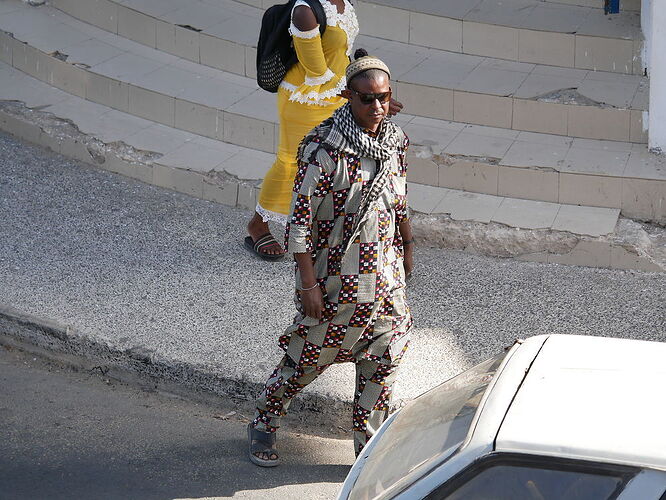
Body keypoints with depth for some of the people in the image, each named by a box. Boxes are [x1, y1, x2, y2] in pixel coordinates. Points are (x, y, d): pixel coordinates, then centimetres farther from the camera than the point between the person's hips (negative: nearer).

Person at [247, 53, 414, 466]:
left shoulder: (394, 141, -1)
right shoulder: (325, 149, -21)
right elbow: (300, 219, -19)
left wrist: (407, 244, 22)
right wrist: (309, 285, -20)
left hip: (386, 275, 6)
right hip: (337, 277, -6)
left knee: (384, 360, 10)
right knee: (309, 356, 8)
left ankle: (370, 446, 26)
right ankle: (264, 425, 31)